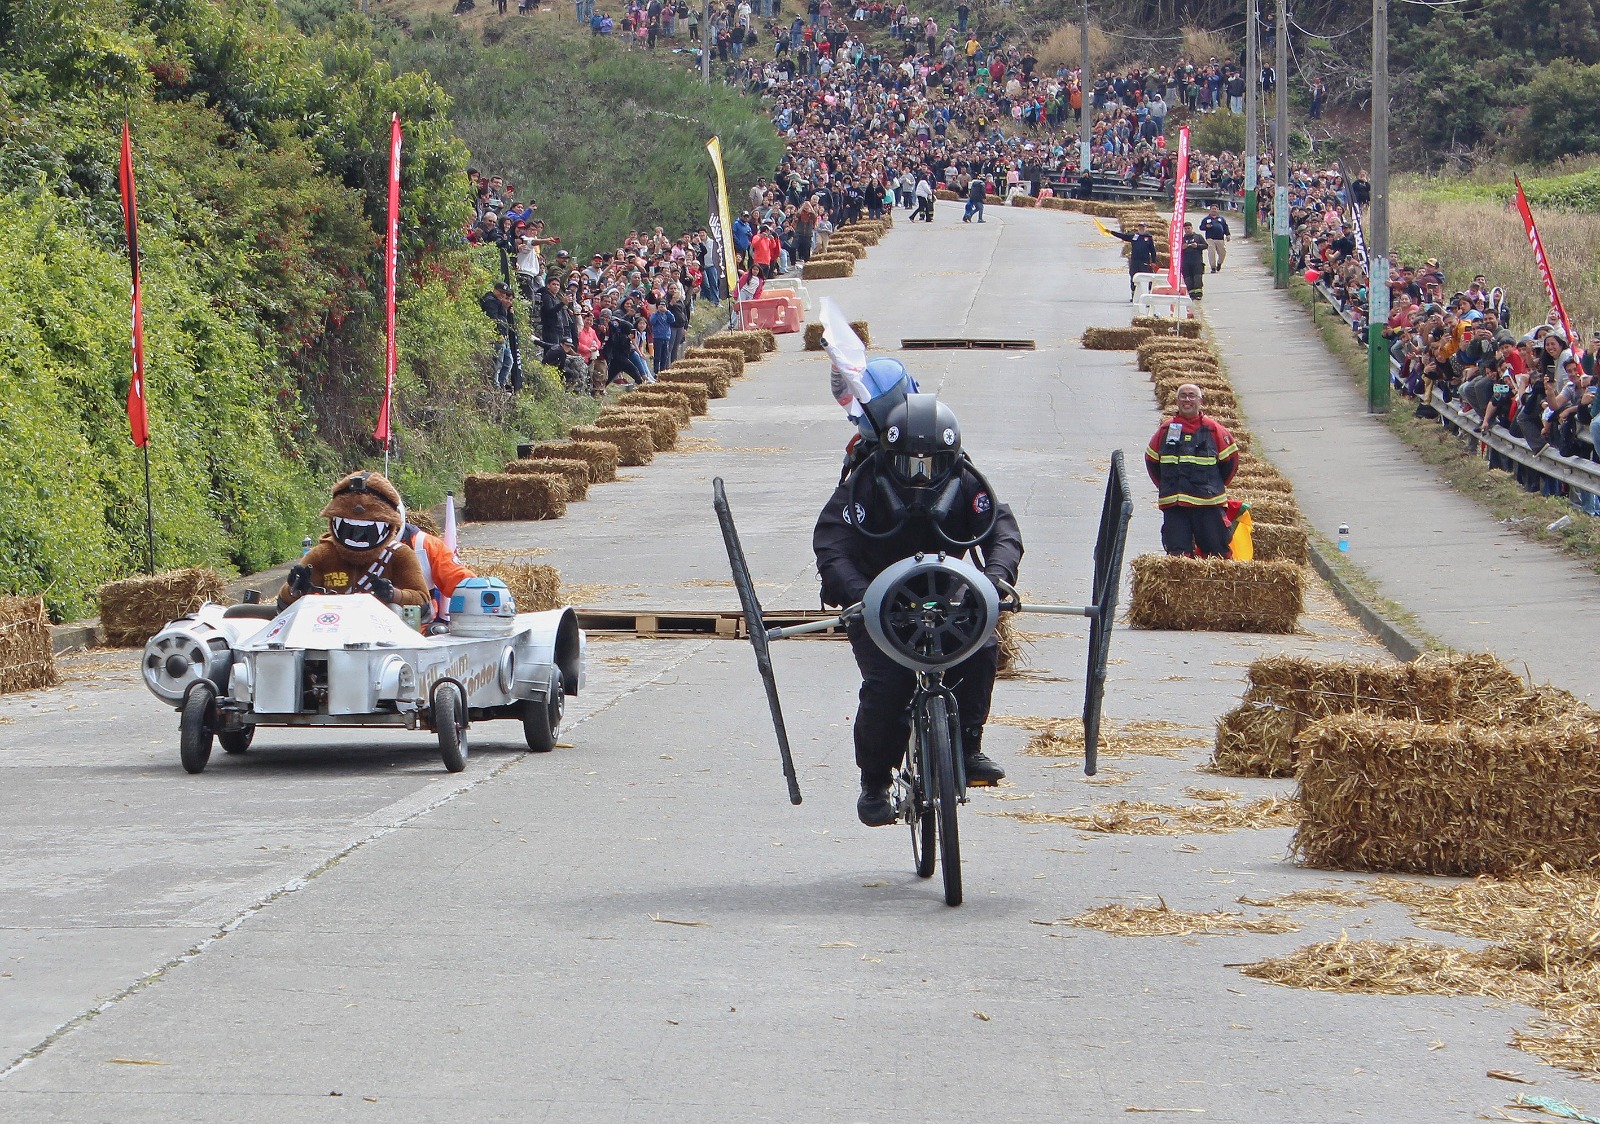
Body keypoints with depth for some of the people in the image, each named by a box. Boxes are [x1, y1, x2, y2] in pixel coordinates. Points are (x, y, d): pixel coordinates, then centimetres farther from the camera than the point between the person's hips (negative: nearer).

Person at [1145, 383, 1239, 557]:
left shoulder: (1213, 429, 2)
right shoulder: (1166, 429, 10)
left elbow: (1230, 460, 10)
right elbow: (1152, 461, 22)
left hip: (1208, 504, -2)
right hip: (1173, 504, 2)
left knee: (1215, 550, -3)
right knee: (1177, 552, -3)